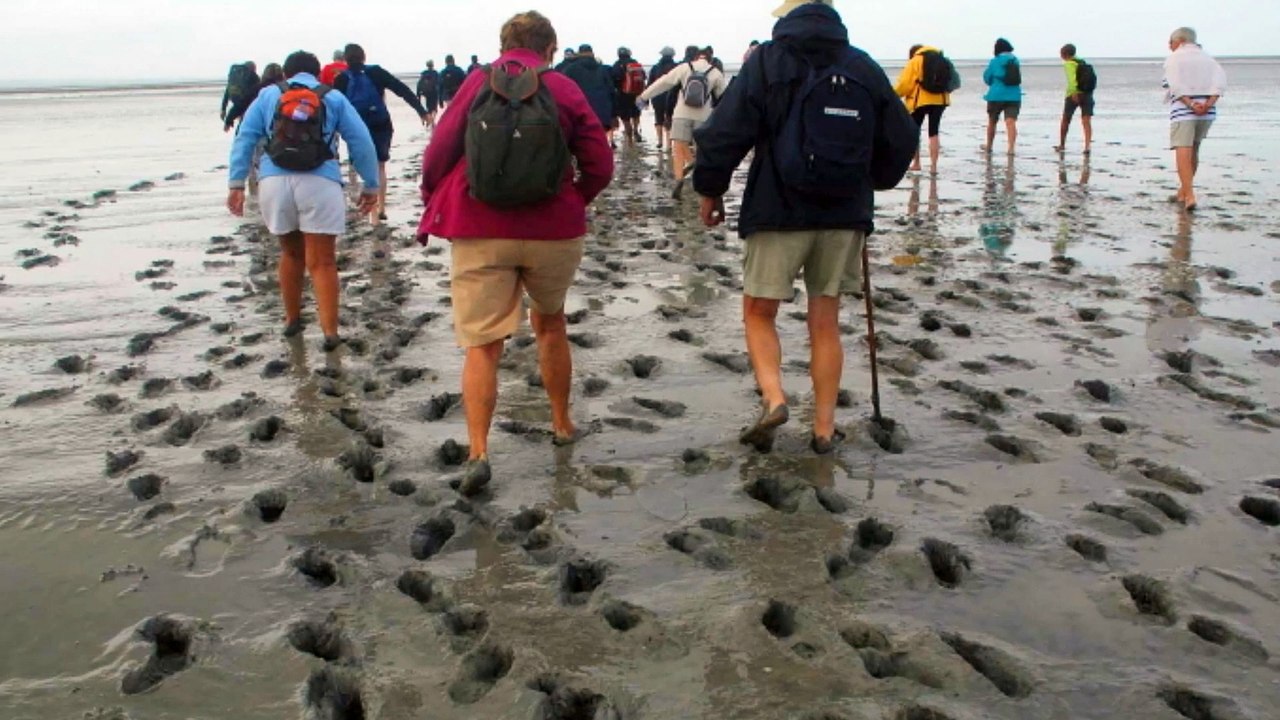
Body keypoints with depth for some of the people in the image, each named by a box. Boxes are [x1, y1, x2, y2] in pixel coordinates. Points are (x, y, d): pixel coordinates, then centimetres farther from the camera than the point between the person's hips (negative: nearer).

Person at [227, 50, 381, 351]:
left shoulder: (268, 95, 18)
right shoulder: (334, 98, 16)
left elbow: (244, 139, 8)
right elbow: (361, 142, 7)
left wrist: (237, 184, 4)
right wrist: (371, 186, 9)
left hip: (275, 181, 2)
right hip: (320, 183, -2)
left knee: (291, 252, 22)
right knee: (322, 262, 2)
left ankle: (292, 319, 33)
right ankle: (330, 331, -8)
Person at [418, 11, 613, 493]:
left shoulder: (477, 83, 2)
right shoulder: (565, 90, 3)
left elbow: (437, 156, -4)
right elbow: (600, 167, 0)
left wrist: (434, 208, 12)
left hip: (480, 231, -1)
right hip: (554, 231, 1)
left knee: (482, 343, 0)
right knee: (550, 322, 23)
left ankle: (478, 452, -13)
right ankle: (562, 425, 33)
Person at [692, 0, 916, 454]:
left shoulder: (767, 61, -4)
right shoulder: (865, 68, 7)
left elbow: (725, 131, -10)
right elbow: (902, 139, 12)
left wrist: (710, 189, 3)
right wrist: (872, 182, 29)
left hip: (779, 213, -3)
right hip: (844, 216, 4)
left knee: (759, 312, 10)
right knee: (826, 322, 11)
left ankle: (773, 398, -10)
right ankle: (824, 428, 14)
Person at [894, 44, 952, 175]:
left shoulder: (915, 61, -2)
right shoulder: (942, 60, 15)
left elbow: (905, 83, -7)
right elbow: (949, 82, 9)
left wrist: (894, 95, 6)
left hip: (921, 100, -4)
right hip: (940, 100, 4)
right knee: (933, 132, 5)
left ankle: (916, 163, 16)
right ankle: (933, 165, -3)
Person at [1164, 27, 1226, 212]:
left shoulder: (1174, 59, 2)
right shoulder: (1208, 58, 17)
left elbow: (1176, 86, -13)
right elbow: (1220, 81, 1)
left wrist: (1191, 104, -17)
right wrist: (1209, 104, -9)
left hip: (1183, 111, -6)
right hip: (1207, 113, 6)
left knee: (1183, 152, -11)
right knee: (1193, 151, 19)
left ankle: (1189, 196, -23)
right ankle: (1183, 191, 29)